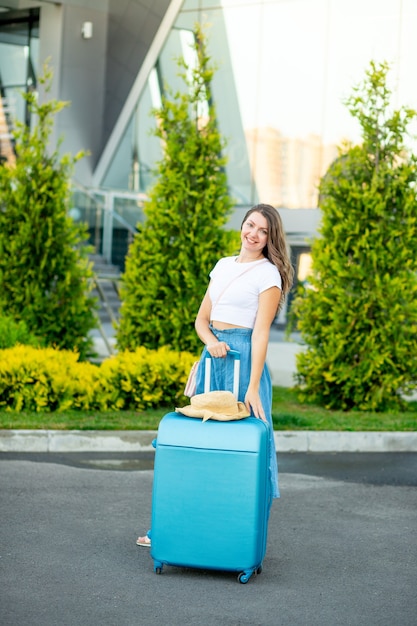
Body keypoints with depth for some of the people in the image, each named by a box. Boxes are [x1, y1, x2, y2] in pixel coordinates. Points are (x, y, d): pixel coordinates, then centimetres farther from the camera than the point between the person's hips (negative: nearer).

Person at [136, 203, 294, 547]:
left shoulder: (268, 274, -4)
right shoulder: (223, 265, 14)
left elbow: (261, 333, -12)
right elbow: (201, 319, 16)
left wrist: (253, 387, -19)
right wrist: (210, 341, -7)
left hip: (243, 356, -6)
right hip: (213, 354, 6)